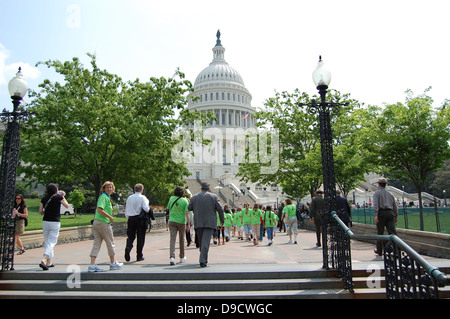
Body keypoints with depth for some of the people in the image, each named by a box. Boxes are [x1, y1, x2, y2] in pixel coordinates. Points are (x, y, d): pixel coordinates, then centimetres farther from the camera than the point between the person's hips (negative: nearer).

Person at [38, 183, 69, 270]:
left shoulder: (44, 198, 6)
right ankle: (44, 260, -19)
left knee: (47, 242, 14)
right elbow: (67, 205, 8)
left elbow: (40, 211, 5)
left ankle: (49, 262, 21)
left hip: (45, 222, 5)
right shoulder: (58, 197, -5)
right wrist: (63, 196, 17)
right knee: (51, 242, -3)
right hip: (55, 222, -5)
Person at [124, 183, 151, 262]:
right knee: (140, 237, 6)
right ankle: (139, 256, 10)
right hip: (140, 219, -3)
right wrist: (149, 208, 4)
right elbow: (146, 208, -17)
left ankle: (128, 248, -14)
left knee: (130, 236, 13)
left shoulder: (129, 198, 7)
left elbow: (126, 211, 9)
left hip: (131, 219, 3)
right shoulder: (143, 198, -5)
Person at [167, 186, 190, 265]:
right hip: (181, 221, -1)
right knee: (181, 239, 14)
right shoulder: (185, 200, -7)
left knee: (172, 239, -2)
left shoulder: (171, 198, 1)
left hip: (172, 221, 1)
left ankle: (172, 257, -18)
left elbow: (169, 210, 11)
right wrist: (188, 224, -10)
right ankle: (182, 257, 26)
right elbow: (187, 213, -12)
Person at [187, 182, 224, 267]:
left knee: (201, 241, 16)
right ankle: (202, 260, -16)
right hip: (210, 222, -2)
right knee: (206, 241, -6)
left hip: (198, 223, 3)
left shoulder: (194, 197, 6)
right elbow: (220, 208, -4)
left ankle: (204, 259, 26)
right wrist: (222, 219, 8)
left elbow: (189, 208, 14)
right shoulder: (213, 196, 1)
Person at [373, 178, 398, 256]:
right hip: (390, 213, 4)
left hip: (381, 213, -4)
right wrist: (396, 216, 25)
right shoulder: (390, 194, 20)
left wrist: (375, 215, -19)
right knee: (392, 232, -4)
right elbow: (395, 206, 19)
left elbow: (376, 204, -12)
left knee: (380, 233, 7)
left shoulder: (377, 193, 3)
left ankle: (379, 251, 18)